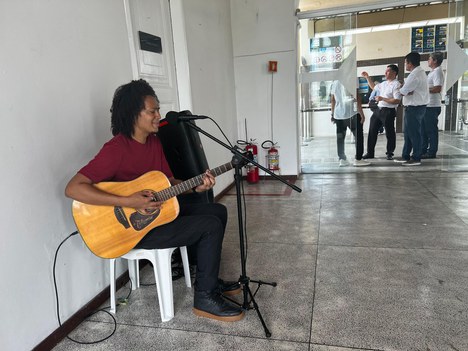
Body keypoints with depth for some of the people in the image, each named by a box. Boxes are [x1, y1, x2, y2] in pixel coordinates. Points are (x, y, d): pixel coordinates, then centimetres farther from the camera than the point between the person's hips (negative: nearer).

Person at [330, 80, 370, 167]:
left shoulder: (334, 83, 9)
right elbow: (357, 98, -11)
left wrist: (333, 114, 22)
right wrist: (361, 113, -8)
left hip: (338, 114, 5)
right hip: (351, 113, -5)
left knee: (340, 137, 9)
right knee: (358, 135, 5)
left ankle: (342, 159, 8)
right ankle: (358, 159, 4)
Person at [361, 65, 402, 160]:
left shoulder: (396, 85, -11)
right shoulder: (384, 83, 15)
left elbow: (397, 101, -20)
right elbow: (374, 87, 34)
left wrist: (382, 99, -20)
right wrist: (367, 77, 28)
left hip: (388, 111, -8)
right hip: (378, 109, 8)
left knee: (389, 133, 2)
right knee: (372, 131, 9)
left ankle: (389, 153, 16)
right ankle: (370, 153, 17)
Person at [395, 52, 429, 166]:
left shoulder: (415, 75, -19)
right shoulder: (420, 72, 15)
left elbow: (402, 92, -18)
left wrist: (404, 90, 2)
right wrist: (407, 91, -8)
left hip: (414, 108, -10)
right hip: (417, 106, 10)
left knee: (413, 133, -2)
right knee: (407, 133, 15)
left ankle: (416, 158, 6)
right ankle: (405, 156, 23)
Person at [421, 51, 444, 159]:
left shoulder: (437, 71, -12)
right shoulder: (433, 72, 20)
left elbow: (437, 89, -23)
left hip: (432, 106, -10)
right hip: (427, 105, 10)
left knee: (431, 130, -4)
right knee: (423, 129, 13)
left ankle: (432, 152, 2)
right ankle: (423, 150, 21)